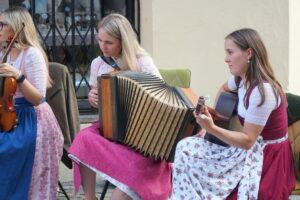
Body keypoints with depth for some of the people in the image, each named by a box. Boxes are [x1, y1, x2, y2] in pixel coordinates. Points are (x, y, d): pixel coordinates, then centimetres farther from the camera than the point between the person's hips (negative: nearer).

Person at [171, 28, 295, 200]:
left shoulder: (262, 91, -26)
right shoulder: (241, 78, 1)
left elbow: (247, 141, -24)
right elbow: (224, 89, 27)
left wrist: (212, 128, -35)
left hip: (267, 156, -9)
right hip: (252, 147, 9)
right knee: (186, 148, -1)